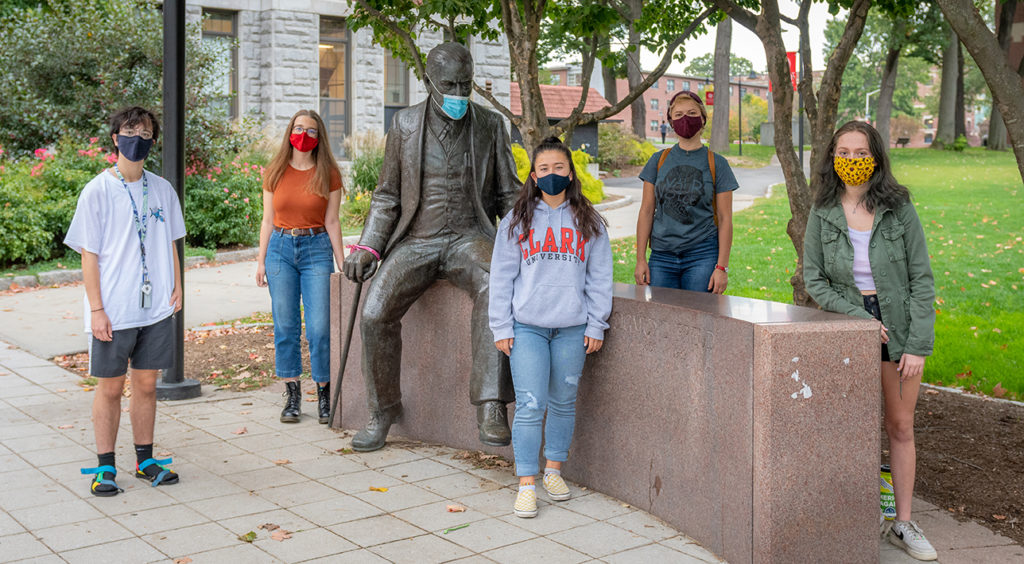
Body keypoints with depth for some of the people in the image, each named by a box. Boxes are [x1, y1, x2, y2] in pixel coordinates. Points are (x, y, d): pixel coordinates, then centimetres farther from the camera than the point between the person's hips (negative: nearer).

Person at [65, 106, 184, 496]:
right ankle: (105, 467, 16)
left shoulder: (162, 190, 7)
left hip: (156, 308, 4)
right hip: (113, 313, -3)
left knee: (146, 383, 11)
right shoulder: (97, 192, -5)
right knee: (110, 387, 5)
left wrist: (177, 286, 4)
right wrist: (97, 309, -11)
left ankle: (145, 460, 23)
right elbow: (89, 254, -6)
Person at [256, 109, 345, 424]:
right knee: (285, 325, 3)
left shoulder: (328, 174, 2)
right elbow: (268, 221, 10)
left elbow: (331, 222, 3)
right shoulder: (275, 173, 7)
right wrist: (261, 260, 5)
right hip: (280, 248, 2)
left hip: (317, 249, -2)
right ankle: (292, 396, 13)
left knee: (319, 327, -7)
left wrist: (342, 264, -1)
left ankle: (324, 394, 7)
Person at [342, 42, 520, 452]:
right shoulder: (405, 124, 8)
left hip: (469, 237, -1)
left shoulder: (490, 125, 7)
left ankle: (490, 409, -38)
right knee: (375, 313, -21)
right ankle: (383, 408, 3)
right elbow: (387, 196, 13)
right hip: (417, 240, 2)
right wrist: (367, 247, 0)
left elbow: (509, 195, 11)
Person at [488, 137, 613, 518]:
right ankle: (526, 484, 0)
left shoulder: (588, 222, 8)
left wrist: (596, 325, 3)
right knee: (530, 406, -7)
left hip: (573, 329, 2)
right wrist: (502, 328, -1)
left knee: (563, 402, 11)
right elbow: (502, 277, 5)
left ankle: (554, 470, 28)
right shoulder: (516, 222, 5)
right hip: (527, 328, -2)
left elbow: (599, 277, 9)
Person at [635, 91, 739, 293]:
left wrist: (722, 267, -6)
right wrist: (640, 259, 2)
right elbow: (646, 211, 8)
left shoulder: (717, 164, 2)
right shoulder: (659, 160, 8)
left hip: (703, 254, -2)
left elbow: (724, 218, 1)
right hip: (662, 256, 2)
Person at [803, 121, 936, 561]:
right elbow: (813, 279, -1)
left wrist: (917, 345, -10)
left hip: (900, 326, 0)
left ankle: (904, 524, 16)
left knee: (901, 427, 6)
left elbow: (922, 280, -5)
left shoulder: (899, 210, -5)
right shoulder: (822, 214, -2)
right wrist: (860, 318, -12)